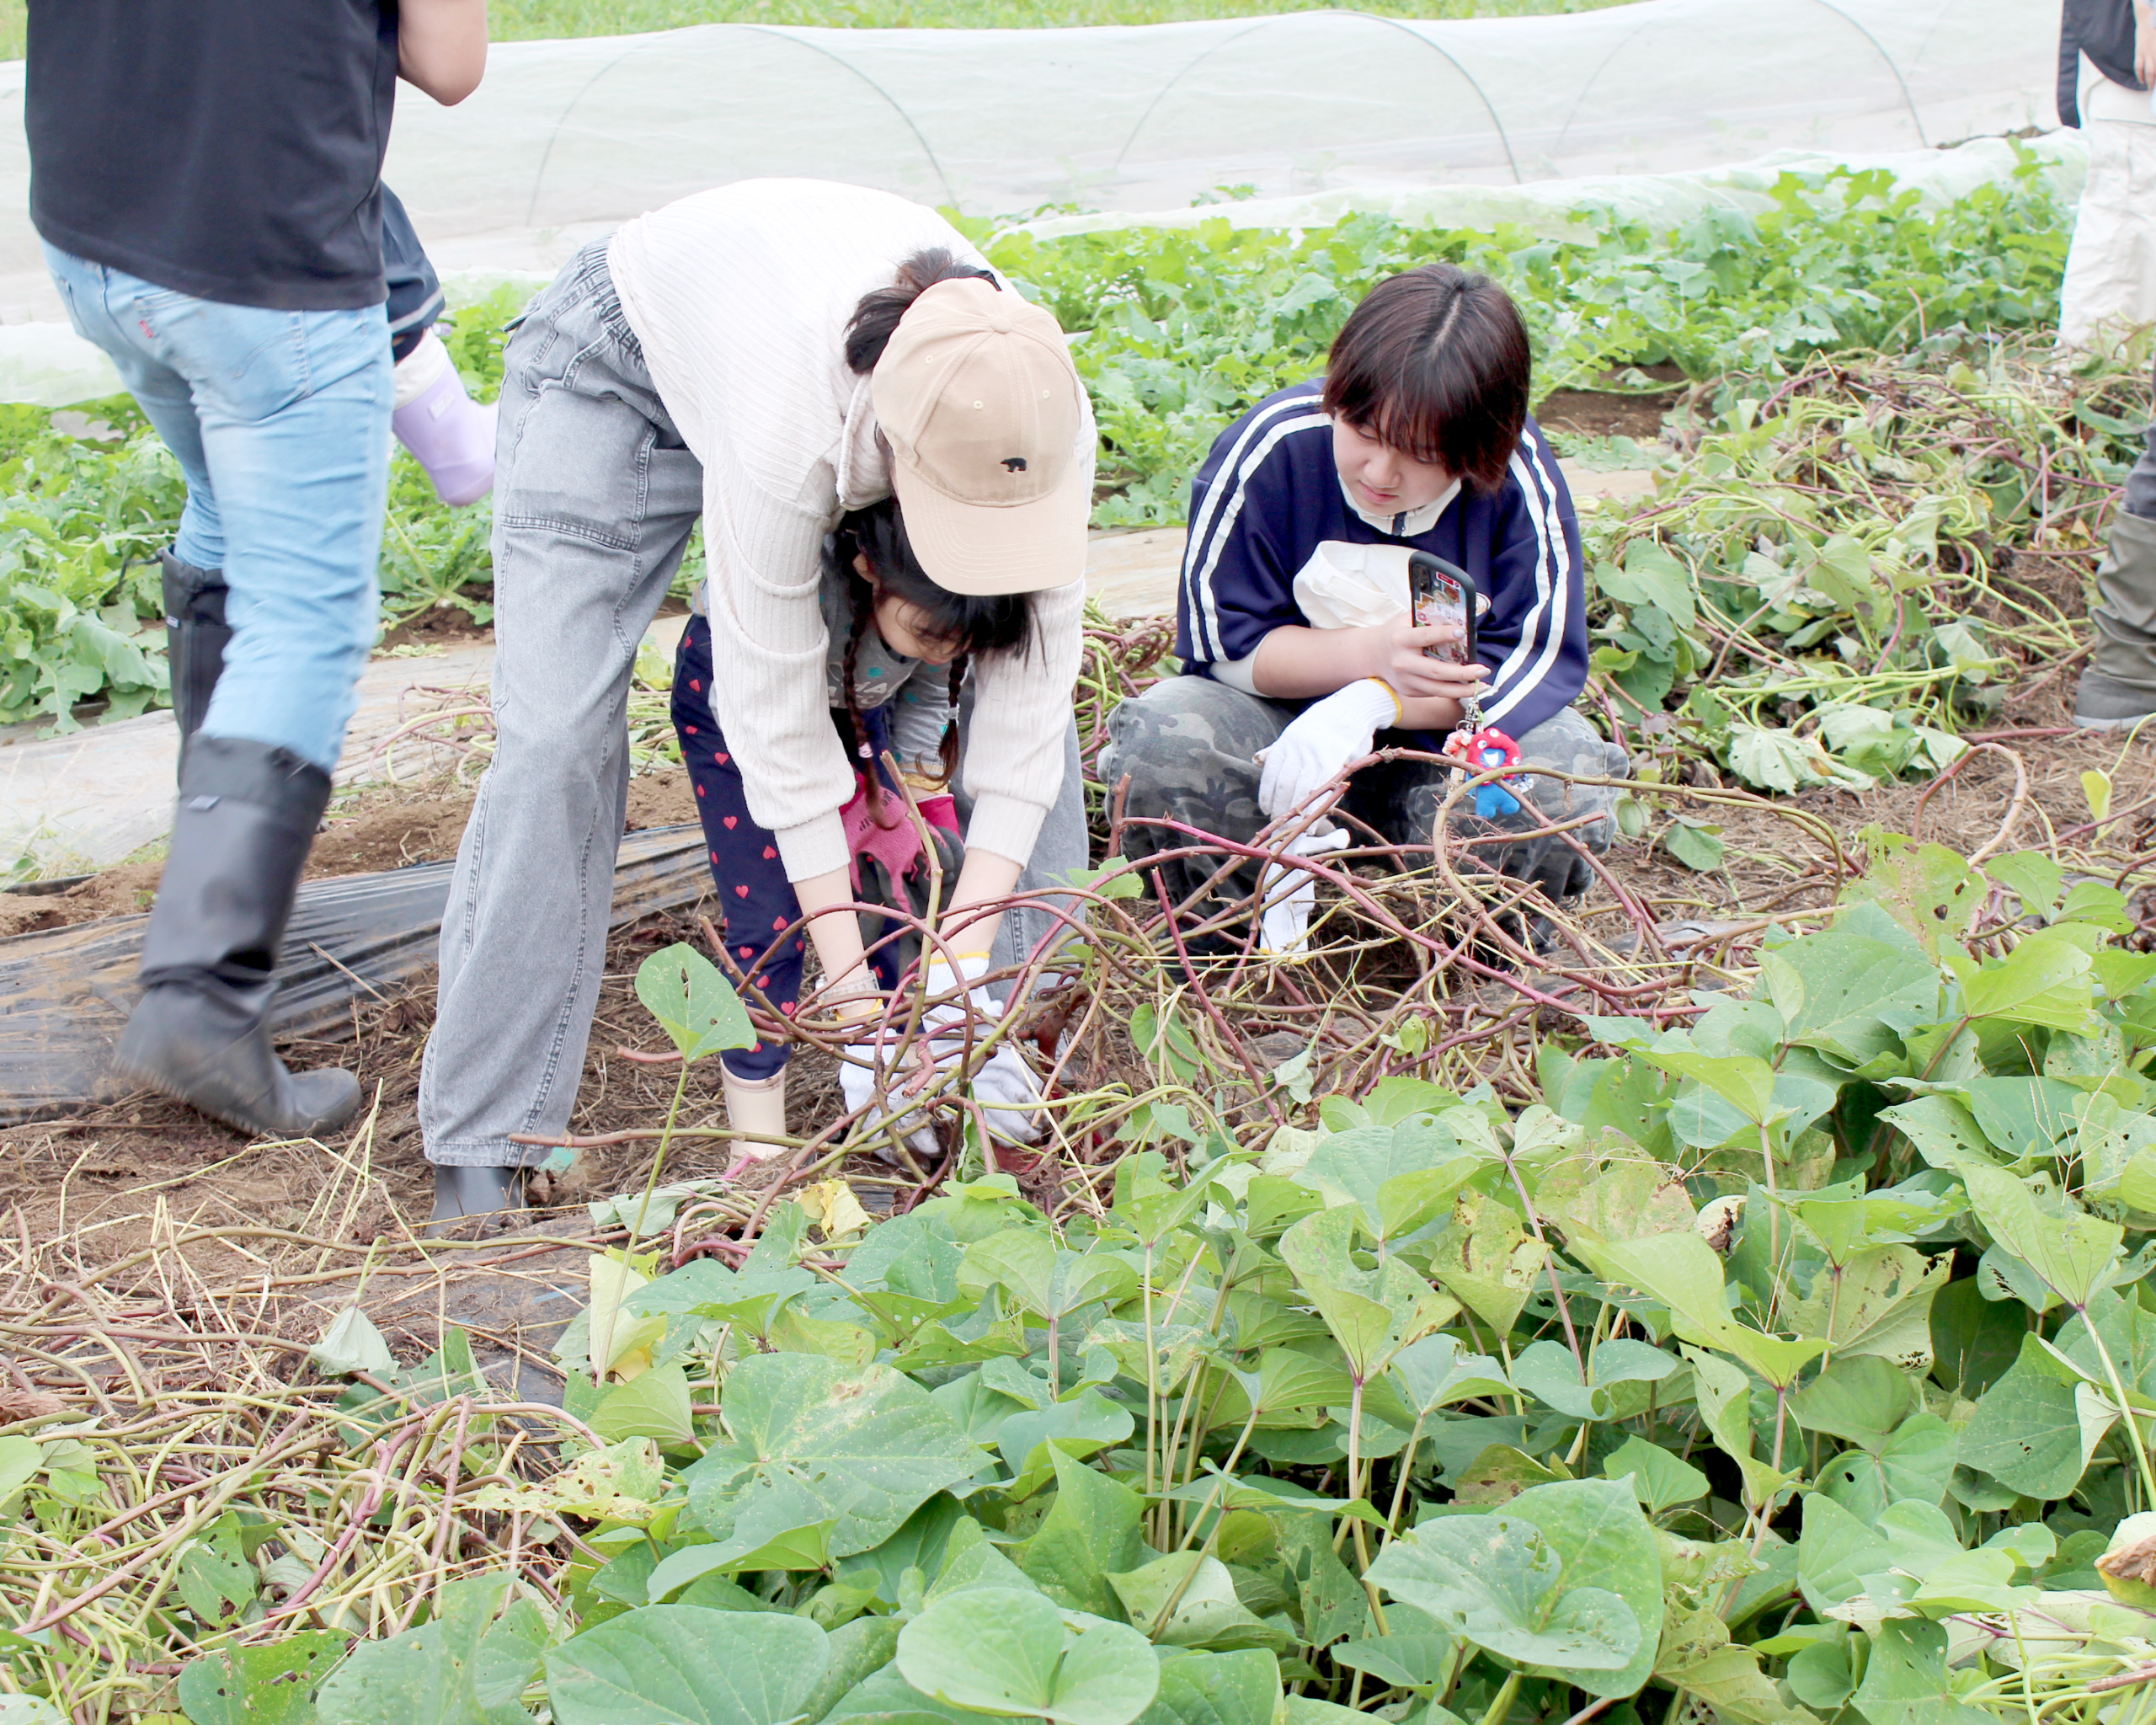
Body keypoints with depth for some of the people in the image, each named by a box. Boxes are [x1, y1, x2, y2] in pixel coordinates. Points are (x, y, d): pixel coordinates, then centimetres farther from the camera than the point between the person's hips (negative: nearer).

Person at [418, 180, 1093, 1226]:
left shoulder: (1039, 419, -33)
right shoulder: (790, 426, -46)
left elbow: (1027, 688, -26)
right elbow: (779, 716, -36)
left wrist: (965, 955, -30)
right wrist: (854, 992, -32)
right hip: (624, 360, -4)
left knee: (1035, 684, -8)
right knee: (558, 733, -16)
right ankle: (480, 1152, -9)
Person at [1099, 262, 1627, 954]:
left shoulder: (1519, 482, -17)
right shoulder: (1269, 450, -19)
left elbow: (1530, 664, -18)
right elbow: (1223, 641, -12)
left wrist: (1369, 704, -34)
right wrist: (1372, 654, -30)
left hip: (1438, 737, 0)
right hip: (1284, 716, 0)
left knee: (1566, 777, -33)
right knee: (1160, 741, -32)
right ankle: (1229, 929, -4)